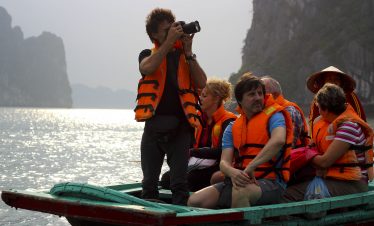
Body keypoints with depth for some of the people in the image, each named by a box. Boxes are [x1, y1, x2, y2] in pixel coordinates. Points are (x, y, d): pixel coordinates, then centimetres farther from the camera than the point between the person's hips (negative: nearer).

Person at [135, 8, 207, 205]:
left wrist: (188, 51, -3)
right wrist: (170, 41, -13)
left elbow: (201, 83, 0)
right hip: (154, 124, 0)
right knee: (149, 183, 5)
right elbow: (147, 68, -15)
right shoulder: (148, 55, 11)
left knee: (179, 183, -3)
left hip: (180, 125, 0)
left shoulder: (184, 56, 15)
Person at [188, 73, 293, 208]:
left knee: (240, 192, -39)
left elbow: (278, 140, -24)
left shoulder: (273, 116, -1)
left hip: (270, 182, -5)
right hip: (240, 180, 5)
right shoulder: (232, 128, 15)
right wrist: (232, 172, -22)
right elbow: (224, 162, 4)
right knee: (195, 201, -13)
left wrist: (250, 168, -29)